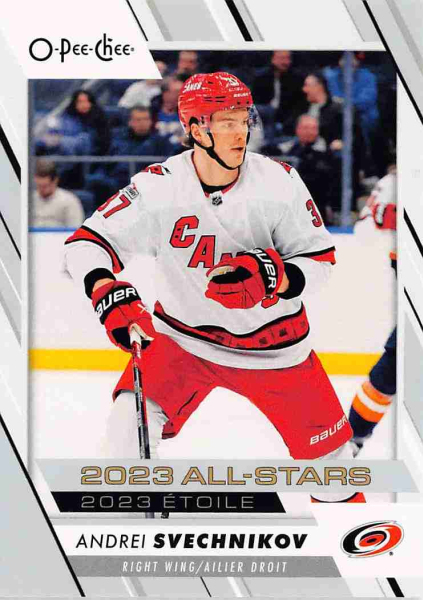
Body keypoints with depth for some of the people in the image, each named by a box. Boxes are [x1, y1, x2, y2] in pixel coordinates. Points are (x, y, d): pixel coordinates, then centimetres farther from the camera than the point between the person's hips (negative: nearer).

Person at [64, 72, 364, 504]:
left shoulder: (278, 181, -15)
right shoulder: (159, 186, -17)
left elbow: (320, 261, -11)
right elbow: (87, 242, -17)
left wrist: (271, 277, -32)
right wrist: (107, 292, -37)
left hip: (273, 343, 1)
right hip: (183, 335, -1)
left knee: (325, 448, 9)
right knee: (134, 417, -24)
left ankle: (345, 502, 42)